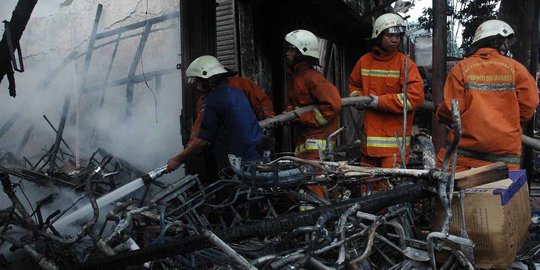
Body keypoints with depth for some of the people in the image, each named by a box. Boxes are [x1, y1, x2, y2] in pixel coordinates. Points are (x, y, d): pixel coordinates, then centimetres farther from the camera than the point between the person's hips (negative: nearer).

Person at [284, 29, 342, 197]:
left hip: (318, 139, -9)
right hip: (304, 137, 10)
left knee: (311, 185, -11)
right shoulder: (294, 76, 13)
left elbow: (333, 104, -23)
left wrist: (305, 118, -16)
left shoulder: (311, 77, -16)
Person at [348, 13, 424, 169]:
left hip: (395, 138, -4)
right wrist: (358, 98, 3)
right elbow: (353, 85, 26)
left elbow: (416, 96, -16)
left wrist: (381, 101, -16)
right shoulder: (364, 61, 8)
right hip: (370, 135, 5)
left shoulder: (405, 63, -5)